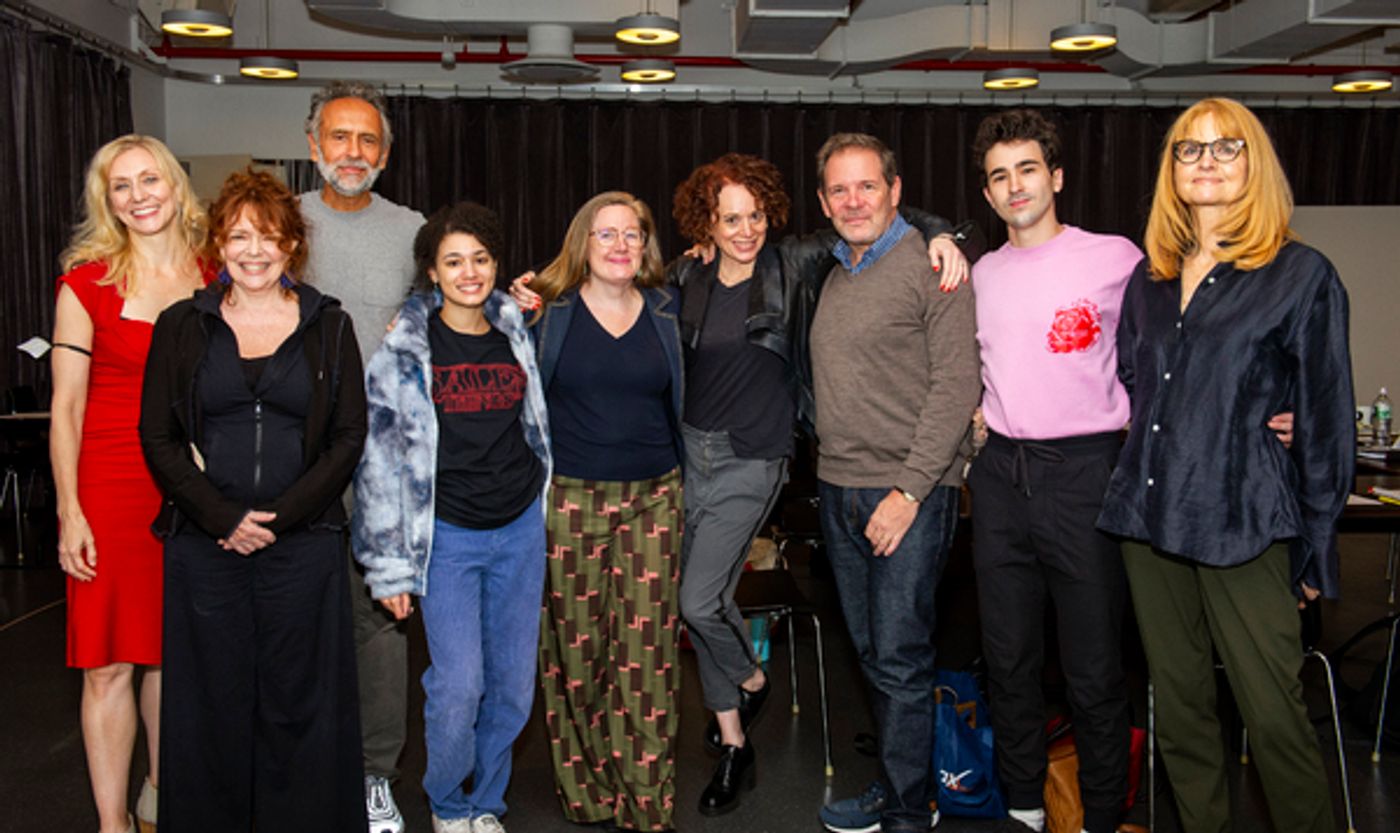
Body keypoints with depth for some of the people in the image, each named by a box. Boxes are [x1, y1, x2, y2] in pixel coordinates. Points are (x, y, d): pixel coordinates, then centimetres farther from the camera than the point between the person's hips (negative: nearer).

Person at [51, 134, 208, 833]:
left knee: (173, 651, 13)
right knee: (110, 663, 1)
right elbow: (66, 406, -3)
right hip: (111, 486, -3)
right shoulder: (86, 283, -3)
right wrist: (69, 511, -8)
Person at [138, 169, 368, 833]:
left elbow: (349, 437, 1)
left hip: (304, 542, -1)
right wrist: (224, 518, -9)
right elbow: (158, 438, 3)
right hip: (204, 543, 1)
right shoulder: (181, 326, 7)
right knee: (213, 698, 8)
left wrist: (280, 516, -9)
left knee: (298, 699, 5)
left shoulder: (329, 326, 5)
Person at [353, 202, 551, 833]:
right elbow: (380, 455, -5)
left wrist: (544, 516, 18)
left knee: (514, 683, 7)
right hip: (447, 535, -3)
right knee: (459, 683, -7)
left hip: (520, 527, 4)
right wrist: (389, 565, -5)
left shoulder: (516, 334, 6)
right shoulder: (406, 348, -6)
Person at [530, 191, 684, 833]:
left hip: (653, 497, 1)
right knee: (574, 646, 4)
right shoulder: (547, 311, 4)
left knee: (647, 651, -1)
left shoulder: (667, 312, 9)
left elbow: (683, 402, 18)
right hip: (569, 497, -1)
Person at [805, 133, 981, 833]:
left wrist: (908, 490, -18)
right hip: (838, 489, 7)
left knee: (900, 661, -2)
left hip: (909, 493, -7)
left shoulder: (932, 269, -8)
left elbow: (956, 386, -13)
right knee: (872, 656, 15)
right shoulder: (826, 276, 13)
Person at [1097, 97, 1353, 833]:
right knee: (1178, 707, 14)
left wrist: (1315, 550, -3)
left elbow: (1325, 422, -3)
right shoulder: (1148, 278, 12)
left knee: (1273, 715, -1)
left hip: (1242, 526, -5)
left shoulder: (1301, 275, -4)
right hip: (1150, 521, 5)